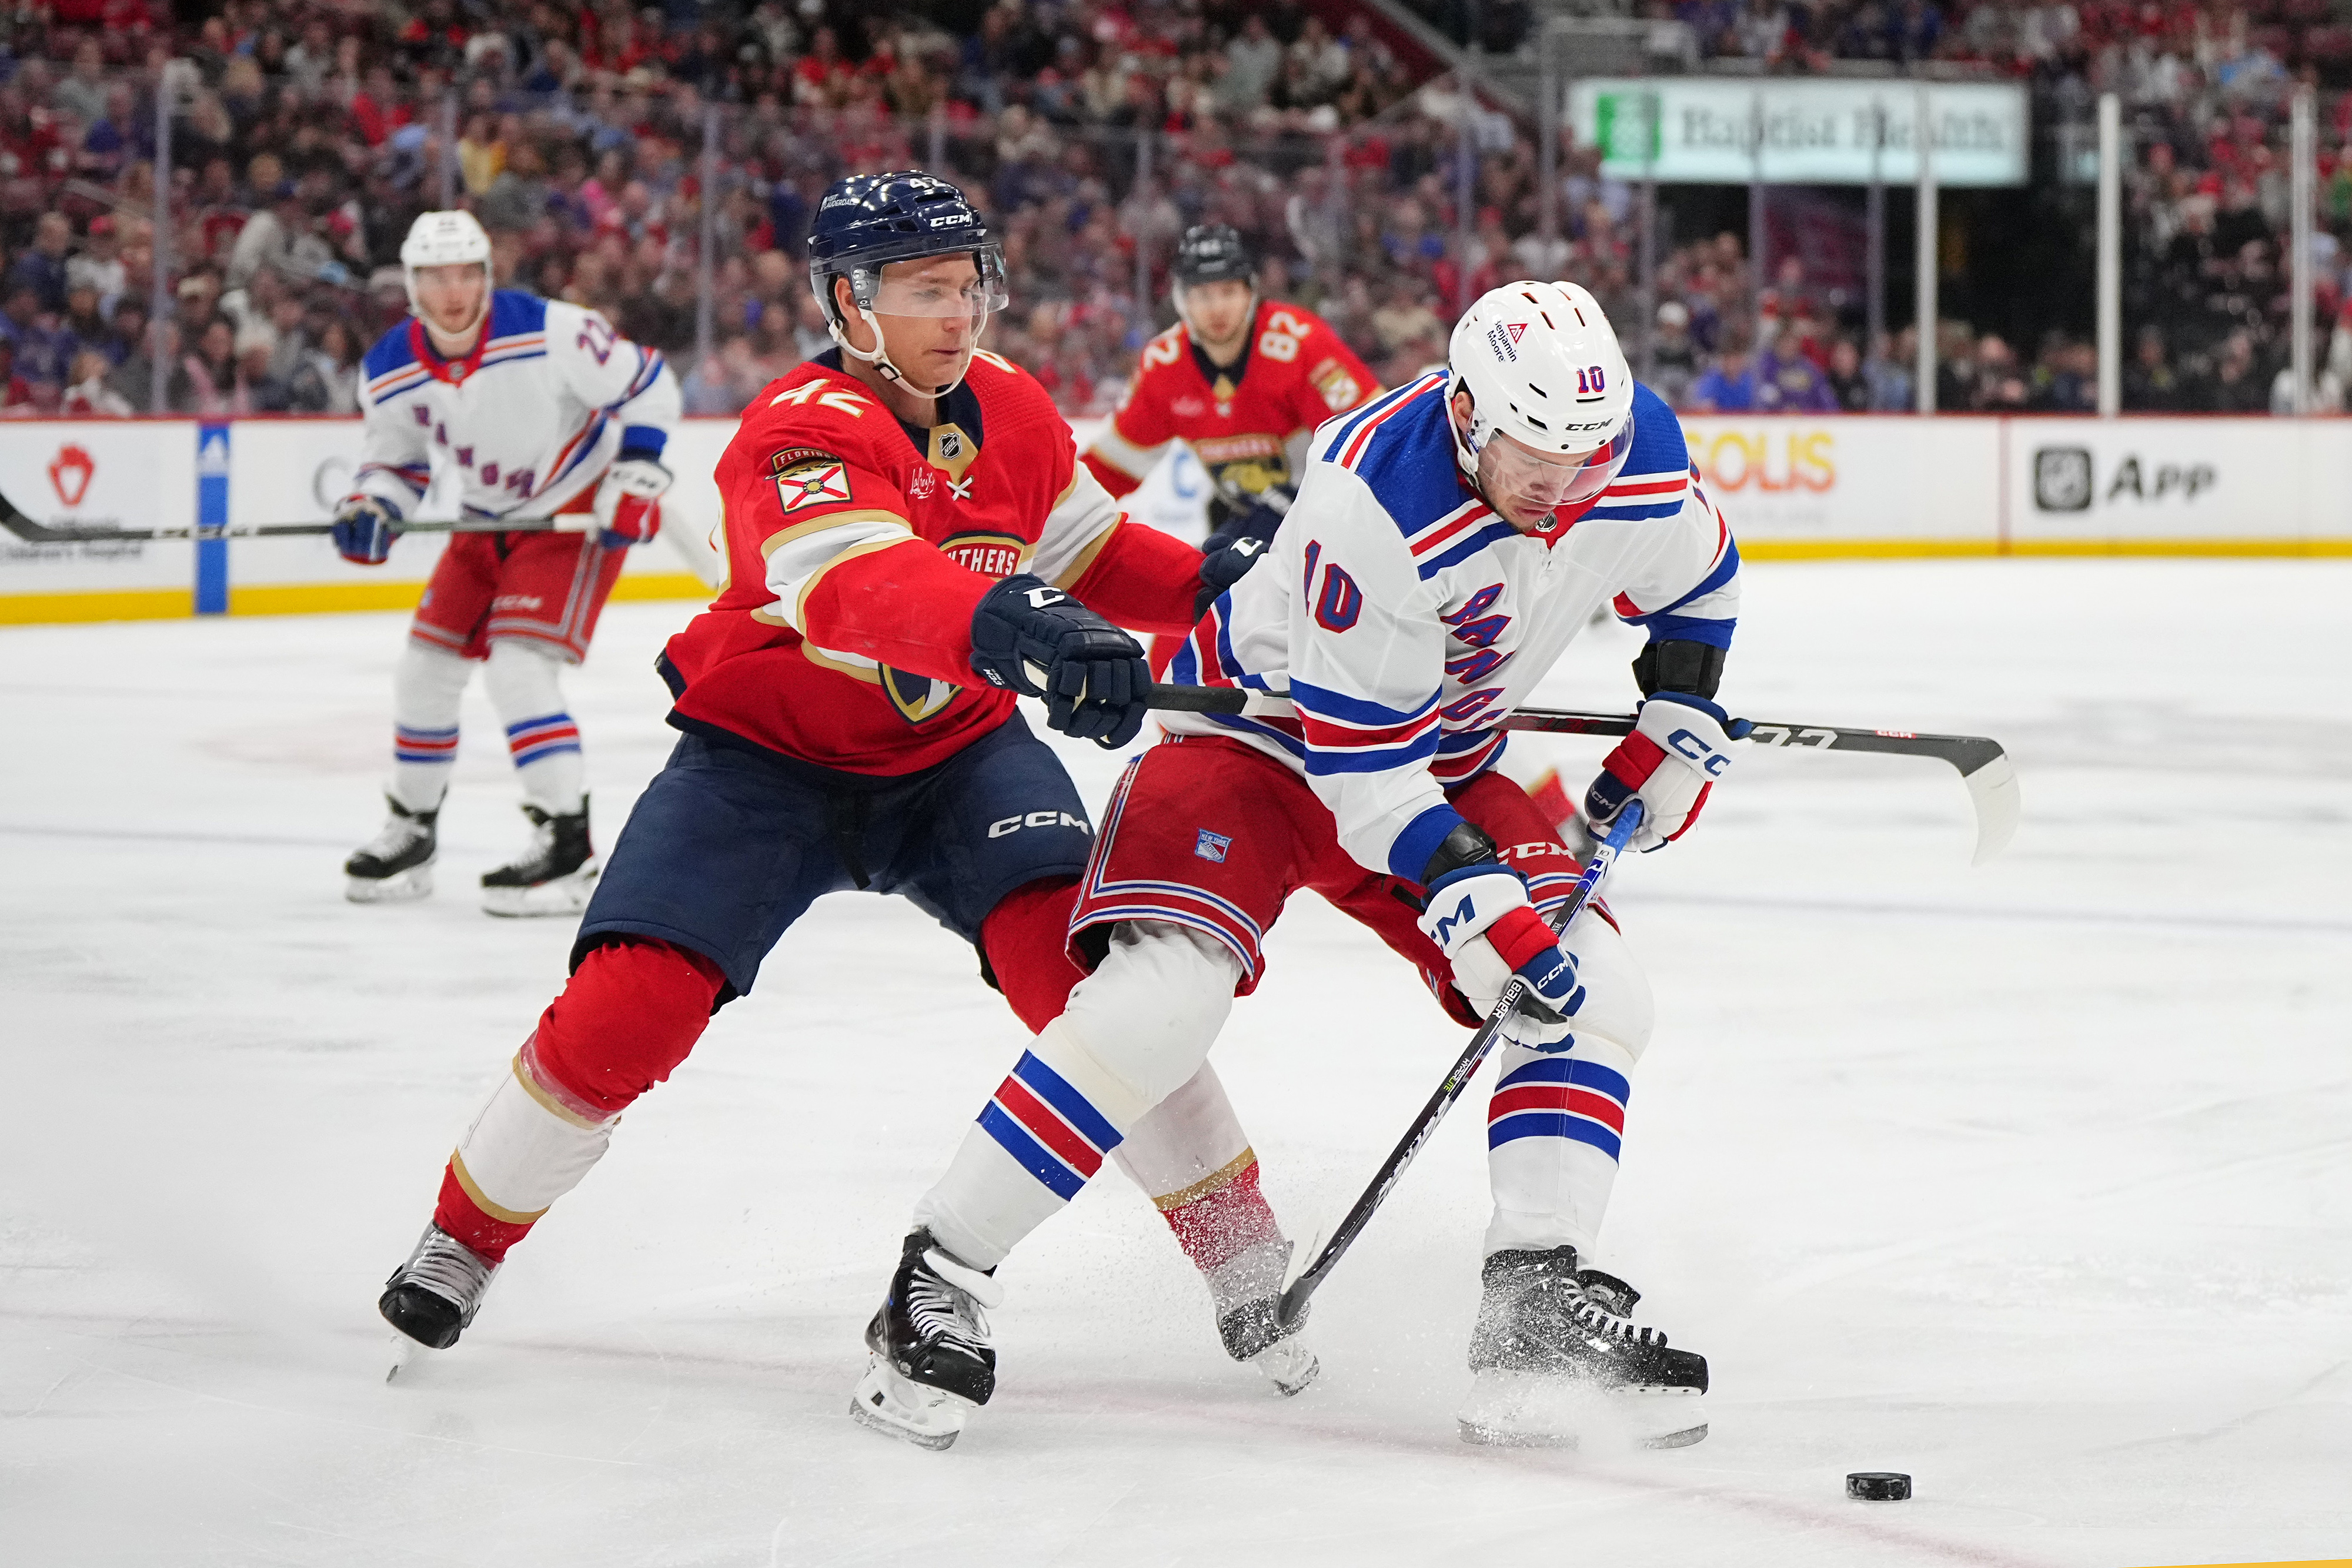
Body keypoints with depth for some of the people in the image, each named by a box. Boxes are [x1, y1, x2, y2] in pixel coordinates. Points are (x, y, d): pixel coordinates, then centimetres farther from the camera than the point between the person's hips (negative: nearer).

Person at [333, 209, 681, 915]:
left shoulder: (549, 333, -26)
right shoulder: (388, 372, -11)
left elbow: (647, 383, -14)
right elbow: (395, 458, 6)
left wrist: (636, 478, -19)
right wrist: (369, 509, -14)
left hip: (578, 512, -6)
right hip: (489, 523, 6)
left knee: (517, 666, -21)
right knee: (425, 668, 6)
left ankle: (568, 846, -16)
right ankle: (411, 834, 26)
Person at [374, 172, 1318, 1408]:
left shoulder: (1009, 410, -4)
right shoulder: (800, 434, -27)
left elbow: (1087, 551, 13)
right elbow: (862, 591, -47)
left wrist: (1210, 586, -7)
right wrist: (1007, 625, -66)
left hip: (953, 749, 4)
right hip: (763, 751, -4)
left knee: (1077, 952, -21)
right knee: (631, 1004, -16)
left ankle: (1244, 1264, -11)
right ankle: (463, 1238, 10)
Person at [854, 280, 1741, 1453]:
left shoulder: (1640, 451, -14)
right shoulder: (1378, 494, -34)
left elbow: (1694, 580, 12)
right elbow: (1358, 751, -29)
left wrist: (1677, 728, 5)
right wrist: (1469, 898, -33)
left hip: (1443, 759, 7)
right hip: (1268, 728, -7)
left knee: (1594, 995, -7)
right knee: (1163, 993, -26)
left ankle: (1539, 1306, -2)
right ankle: (938, 1280, -18)